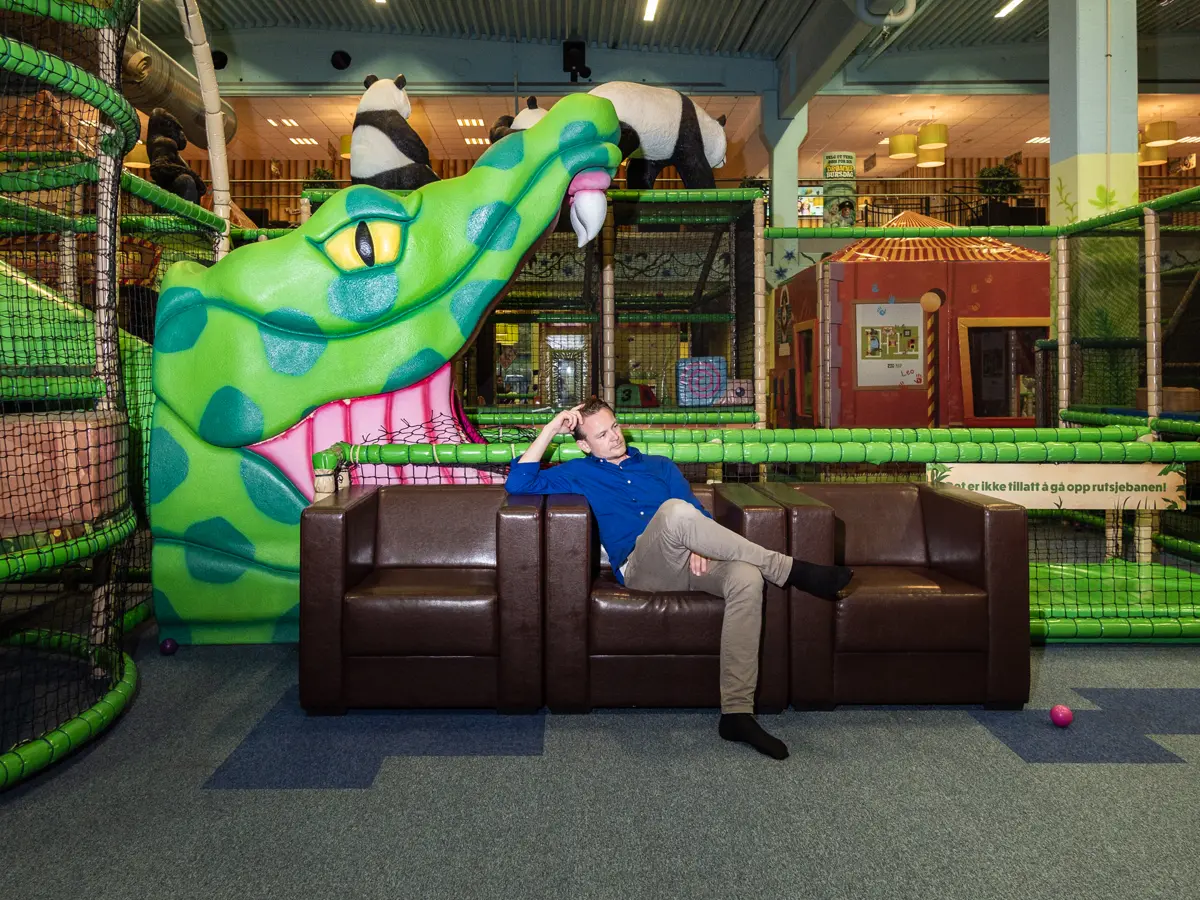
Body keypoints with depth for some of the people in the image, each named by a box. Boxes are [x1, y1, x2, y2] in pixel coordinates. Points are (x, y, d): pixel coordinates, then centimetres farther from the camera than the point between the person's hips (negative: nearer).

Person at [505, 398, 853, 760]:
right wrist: (551, 428, 8)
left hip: (691, 563, 4)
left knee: (747, 578, -31)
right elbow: (518, 483, 10)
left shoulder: (661, 467, 30)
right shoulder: (580, 473, 21)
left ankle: (737, 713, -29)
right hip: (640, 567, -4)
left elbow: (699, 515, 20)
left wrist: (700, 546, -3)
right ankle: (790, 570, -29)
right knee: (674, 510, -36)